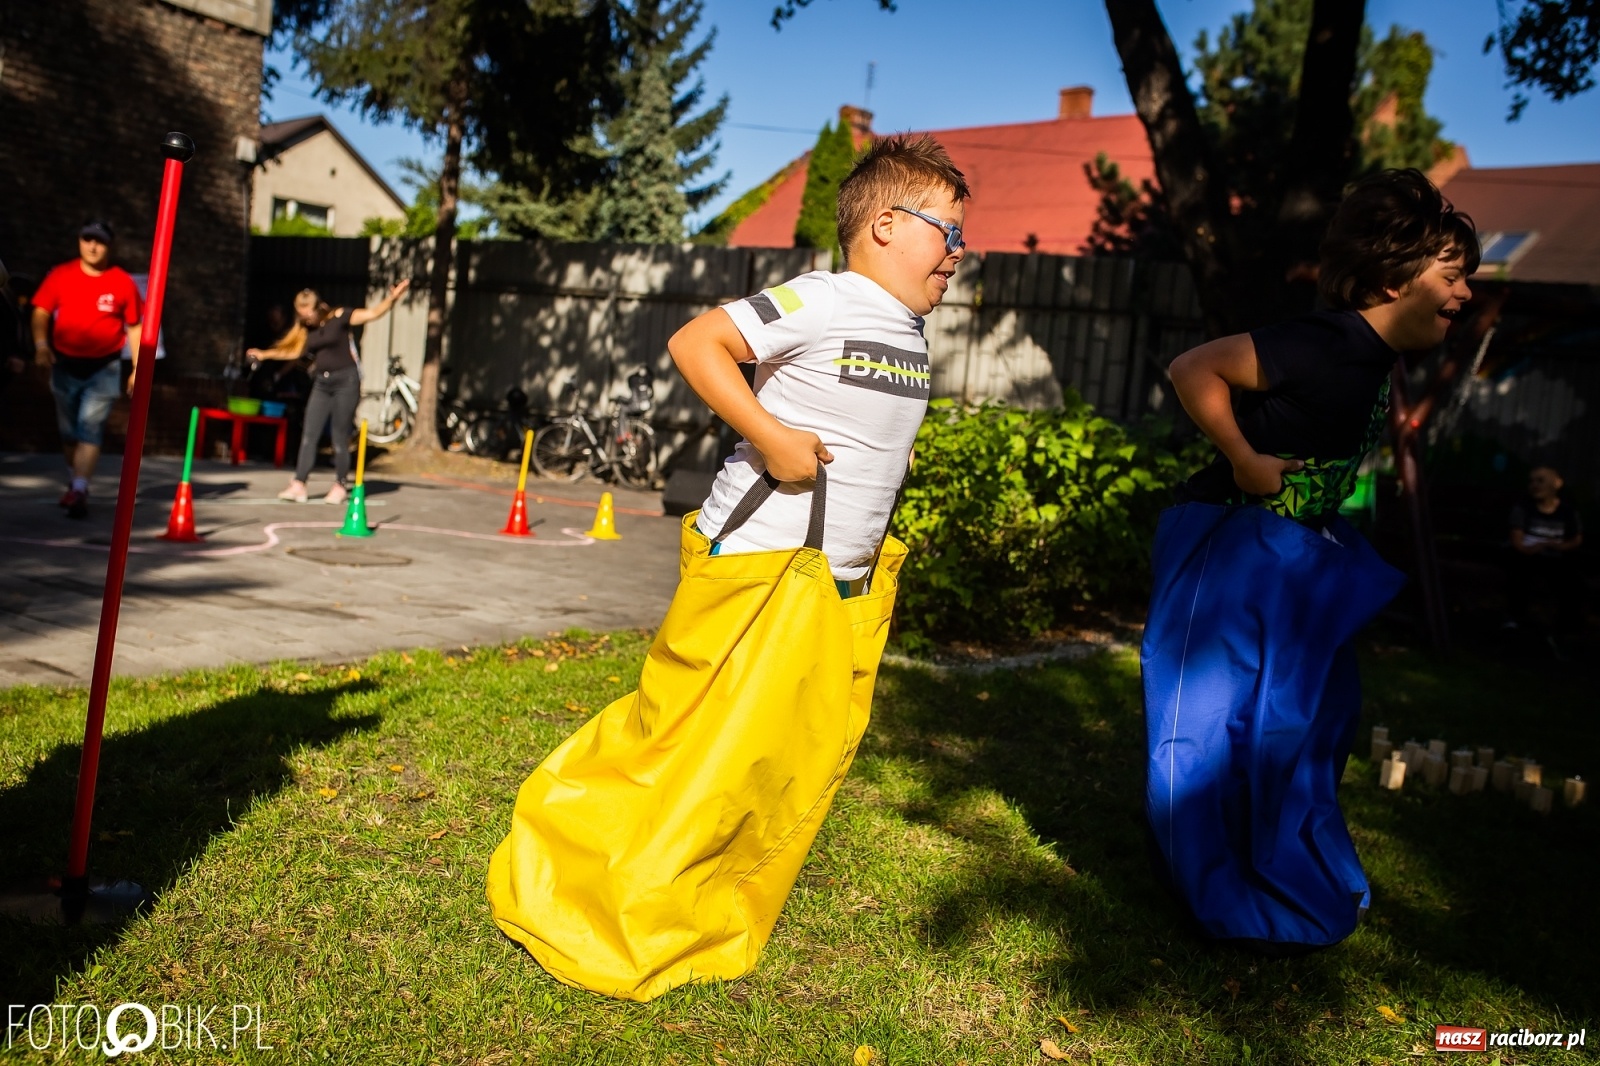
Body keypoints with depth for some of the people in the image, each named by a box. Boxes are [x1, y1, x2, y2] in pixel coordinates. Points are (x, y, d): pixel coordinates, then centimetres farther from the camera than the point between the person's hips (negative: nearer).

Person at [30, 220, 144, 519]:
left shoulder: (122, 282, -4)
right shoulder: (61, 275, 1)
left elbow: (134, 327, 3)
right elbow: (41, 312, 2)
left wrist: (138, 368, -1)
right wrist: (41, 343, -17)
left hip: (104, 368, -3)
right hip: (65, 365, 3)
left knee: (91, 427, -15)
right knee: (68, 431, 14)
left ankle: (79, 492, -18)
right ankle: (76, 481, 34)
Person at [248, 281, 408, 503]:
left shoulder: (339, 317, -5)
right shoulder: (305, 329, 10)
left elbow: (372, 313, -10)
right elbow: (294, 350, 20)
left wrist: (392, 297, -22)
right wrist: (264, 354, 23)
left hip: (346, 379, -5)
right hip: (321, 383, 5)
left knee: (340, 435, -1)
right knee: (309, 434, -1)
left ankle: (340, 485, 12)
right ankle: (298, 485, -2)